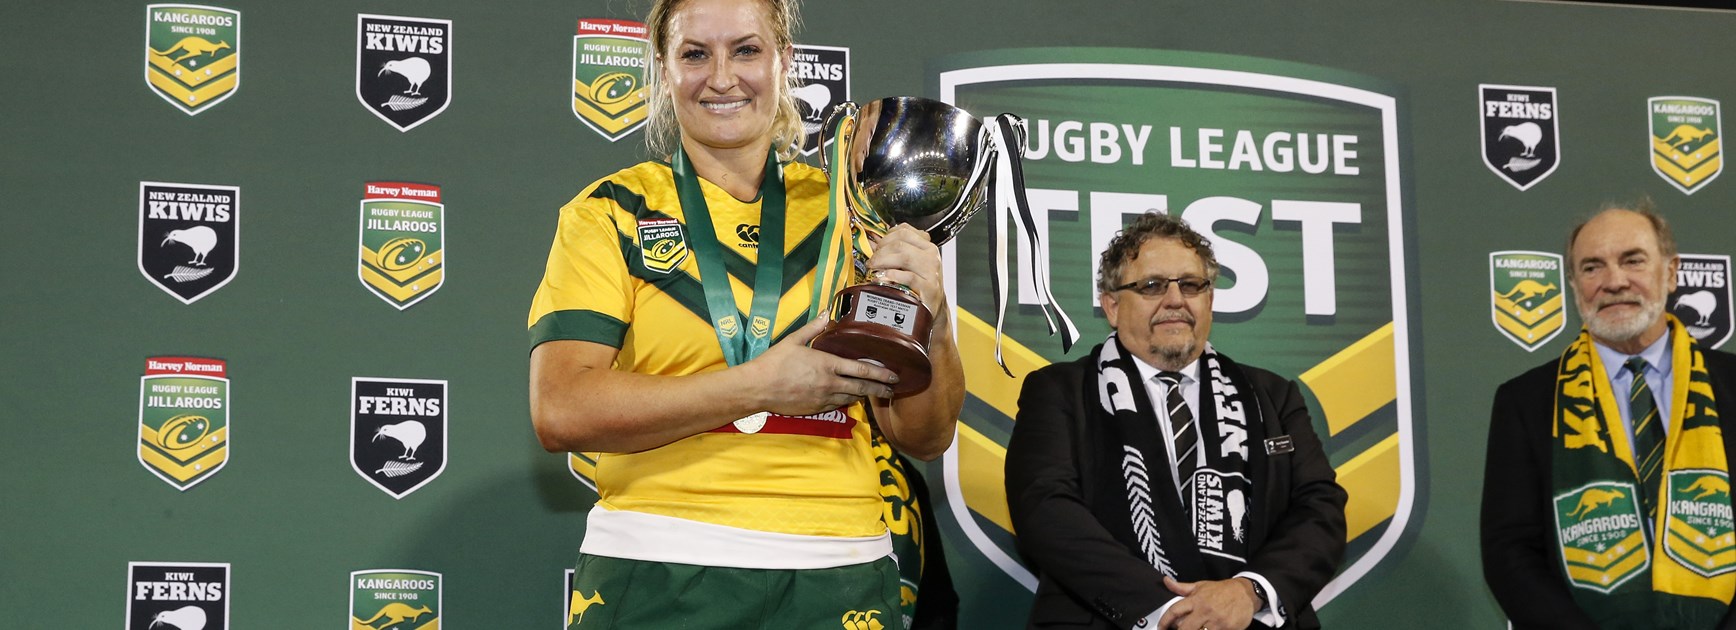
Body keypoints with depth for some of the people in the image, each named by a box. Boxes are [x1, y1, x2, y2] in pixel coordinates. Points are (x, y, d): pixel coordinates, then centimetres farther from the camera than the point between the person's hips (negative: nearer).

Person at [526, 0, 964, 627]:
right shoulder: (609, 213, 2)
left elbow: (924, 437, 8)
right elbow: (559, 411, -12)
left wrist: (931, 320, -11)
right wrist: (761, 386, -15)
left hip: (836, 577, 2)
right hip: (658, 576, -2)